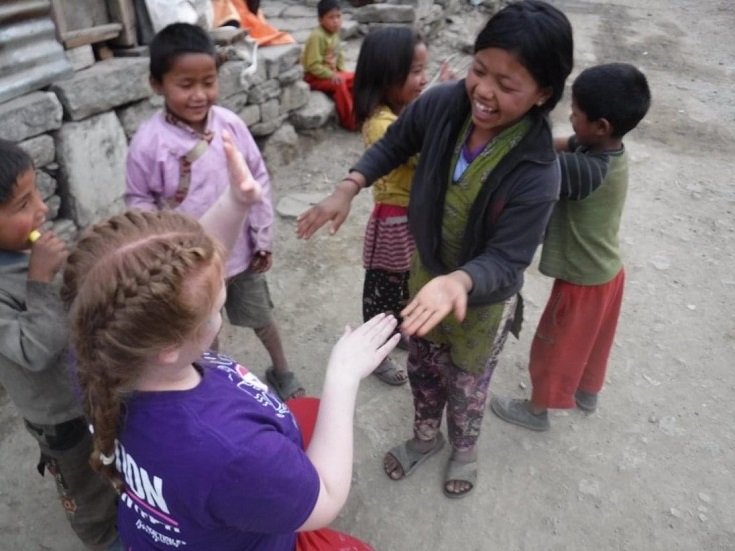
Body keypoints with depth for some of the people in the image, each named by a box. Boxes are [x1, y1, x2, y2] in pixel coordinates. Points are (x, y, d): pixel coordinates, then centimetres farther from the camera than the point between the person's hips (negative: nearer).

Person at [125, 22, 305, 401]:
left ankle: (281, 372, 48)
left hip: (240, 250, 2)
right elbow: (138, 200, -6)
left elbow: (259, 180, -3)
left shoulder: (230, 124, -13)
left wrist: (263, 238, 0)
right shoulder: (148, 142, -19)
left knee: (260, 317, 22)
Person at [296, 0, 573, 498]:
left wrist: (459, 281, -50)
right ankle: (426, 436, 58)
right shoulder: (444, 104, -22)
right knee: (422, 368, 27)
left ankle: (465, 449, 57)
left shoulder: (537, 173, -34)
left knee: (467, 385, 23)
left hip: (484, 300, -4)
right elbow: (395, 144, -3)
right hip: (426, 273, 4)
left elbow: (505, 261, -29)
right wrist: (348, 189, -16)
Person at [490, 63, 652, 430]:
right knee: (591, 340, 29)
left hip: (583, 282, -8)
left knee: (555, 348, 15)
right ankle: (588, 392, 53)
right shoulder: (606, 148, -10)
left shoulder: (589, 171, -36)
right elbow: (556, 145, -10)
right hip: (605, 272, 8)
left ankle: (537, 409, 38)